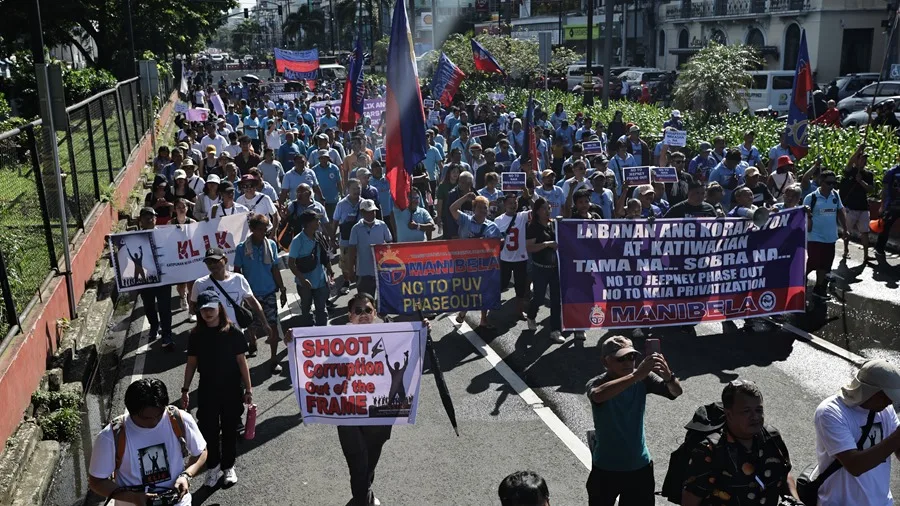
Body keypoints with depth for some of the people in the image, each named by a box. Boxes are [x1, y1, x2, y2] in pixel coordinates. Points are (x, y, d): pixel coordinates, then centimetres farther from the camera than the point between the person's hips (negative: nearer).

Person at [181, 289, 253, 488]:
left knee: (229, 429, 10)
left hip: (231, 389, -2)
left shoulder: (232, 332, -10)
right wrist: (185, 389, 4)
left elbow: (242, 361, -6)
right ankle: (213, 466, 28)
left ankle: (228, 467, 28)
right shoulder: (196, 335, -3)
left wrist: (248, 389, -5)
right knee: (208, 430, 8)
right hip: (207, 390, 2)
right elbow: (191, 363, 5)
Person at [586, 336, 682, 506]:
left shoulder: (643, 379, -9)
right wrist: (636, 375, -51)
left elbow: (676, 392, -18)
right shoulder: (596, 384, -20)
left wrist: (668, 376, -42)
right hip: (606, 469, -3)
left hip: (640, 466, 3)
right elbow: (598, 396, -43)